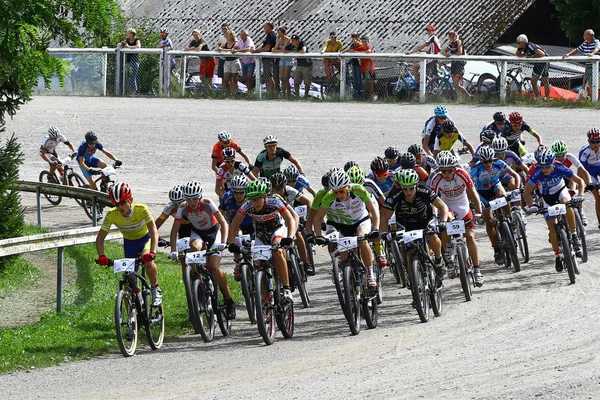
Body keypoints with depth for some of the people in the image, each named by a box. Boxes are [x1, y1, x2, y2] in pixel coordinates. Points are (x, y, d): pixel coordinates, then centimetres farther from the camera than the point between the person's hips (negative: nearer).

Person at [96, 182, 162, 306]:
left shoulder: (141, 209, -33)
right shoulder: (112, 215, -26)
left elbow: (154, 231, -40)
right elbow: (100, 238, -21)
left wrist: (152, 252, -55)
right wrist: (101, 256, -38)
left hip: (145, 238, -3)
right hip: (129, 242, 3)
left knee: (147, 261, -33)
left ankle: (156, 289, -11)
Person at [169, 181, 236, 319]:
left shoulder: (208, 204, -29)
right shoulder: (183, 209, -22)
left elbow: (223, 223, -29)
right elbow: (174, 230, -19)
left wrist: (223, 243, -42)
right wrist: (173, 251, -30)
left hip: (213, 231, -3)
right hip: (197, 233, 3)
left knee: (215, 267, -18)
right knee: (195, 248, -36)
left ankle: (229, 301, -7)